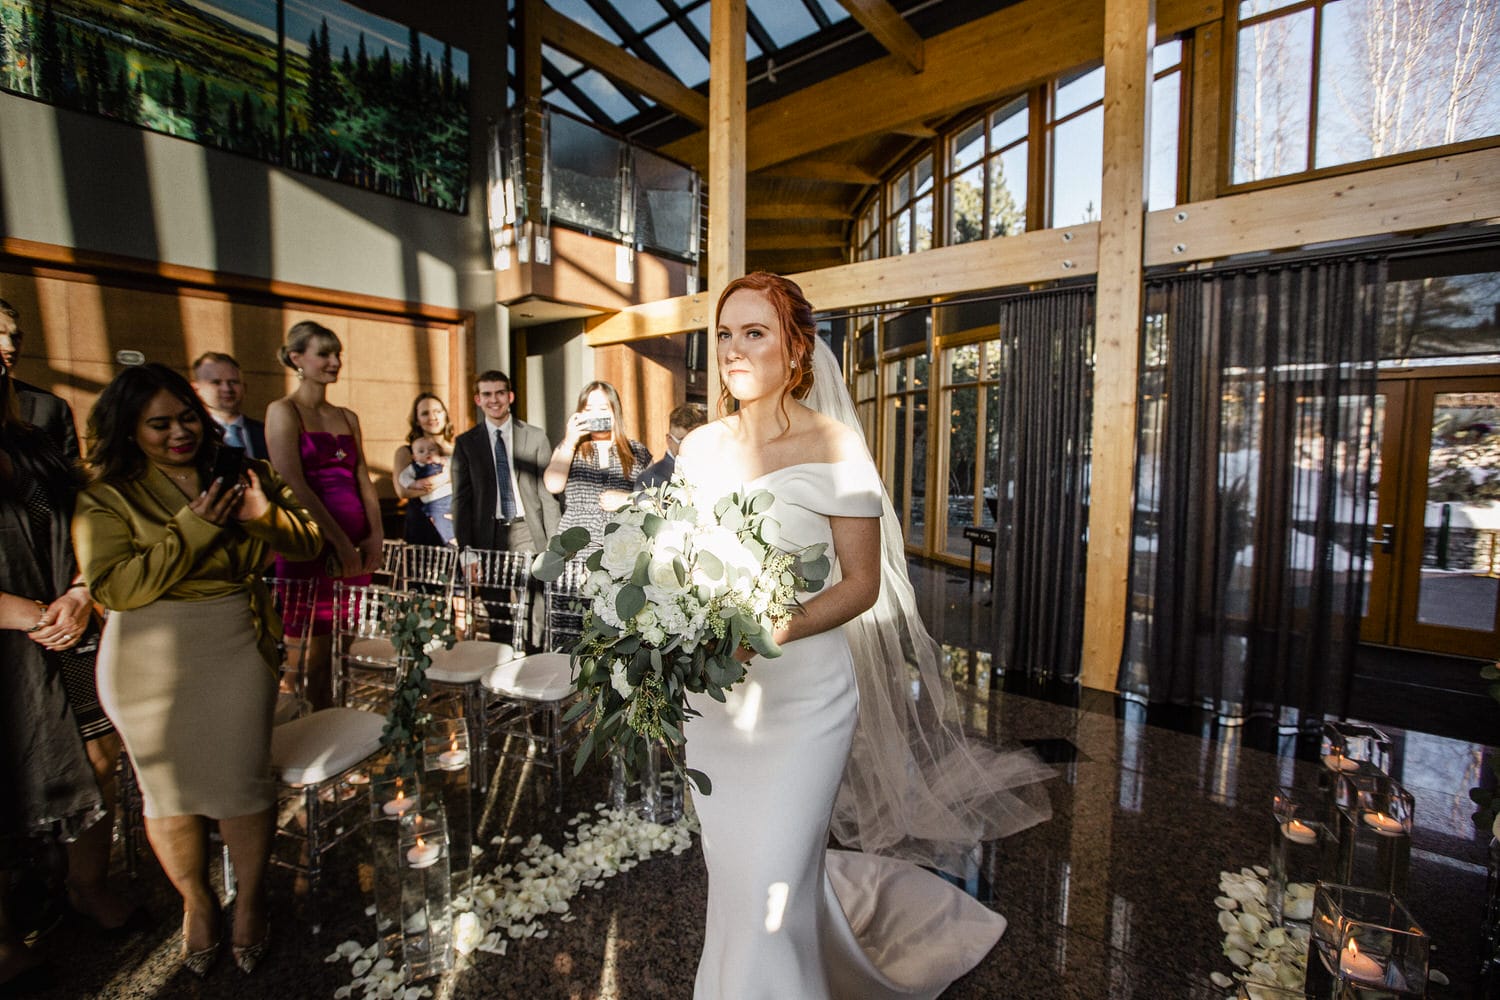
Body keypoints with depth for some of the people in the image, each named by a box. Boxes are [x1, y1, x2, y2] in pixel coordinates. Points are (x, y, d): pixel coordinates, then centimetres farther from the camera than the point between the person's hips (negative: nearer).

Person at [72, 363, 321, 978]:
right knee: (169, 788, 11)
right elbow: (113, 587, -13)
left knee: (242, 781, 3)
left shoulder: (234, 473, 4)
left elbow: (307, 545, 3)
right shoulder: (108, 496, -3)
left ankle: (250, 899, 26)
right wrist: (192, 529, -20)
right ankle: (196, 902, 36)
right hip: (150, 661, 0)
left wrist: (266, 512, -16)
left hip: (237, 649, 1)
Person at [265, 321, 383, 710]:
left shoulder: (347, 417, 15)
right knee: (311, 648, 0)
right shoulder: (283, 411, -2)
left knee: (338, 646, 11)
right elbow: (294, 485, -12)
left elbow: (363, 480, 11)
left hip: (356, 545, 5)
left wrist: (374, 537, -2)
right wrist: (339, 543, -16)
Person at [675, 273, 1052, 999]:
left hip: (800, 692, -5)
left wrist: (763, 637, -23)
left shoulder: (831, 447, -12)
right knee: (729, 865, 20)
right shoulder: (699, 448, 3)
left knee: (767, 885, 2)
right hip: (713, 693, 6)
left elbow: (860, 584, -11)